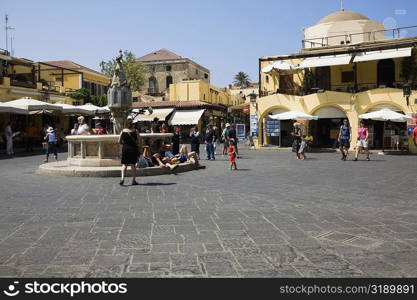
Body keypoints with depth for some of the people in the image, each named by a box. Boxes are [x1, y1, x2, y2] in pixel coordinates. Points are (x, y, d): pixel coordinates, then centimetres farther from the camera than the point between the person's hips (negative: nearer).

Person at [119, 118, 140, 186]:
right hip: (133, 148, -1)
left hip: (125, 148, 1)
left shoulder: (122, 131, -1)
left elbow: (119, 142, 2)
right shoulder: (135, 131, -6)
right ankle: (133, 180, 8)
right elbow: (138, 141, -8)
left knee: (124, 164, 9)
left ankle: (122, 178, -9)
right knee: (133, 165, 6)